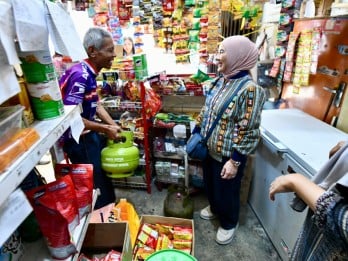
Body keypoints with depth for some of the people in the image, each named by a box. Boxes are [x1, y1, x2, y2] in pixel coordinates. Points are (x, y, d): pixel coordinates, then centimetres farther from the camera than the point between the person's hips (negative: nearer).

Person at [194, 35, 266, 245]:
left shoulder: (250, 89, -22)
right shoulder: (219, 81, 2)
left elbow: (248, 131, -23)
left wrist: (234, 161, -22)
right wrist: (196, 133, 11)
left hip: (228, 154, -7)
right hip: (209, 148, 8)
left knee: (226, 191, 13)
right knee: (209, 183, 26)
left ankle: (229, 224, 41)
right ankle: (214, 208, 55)